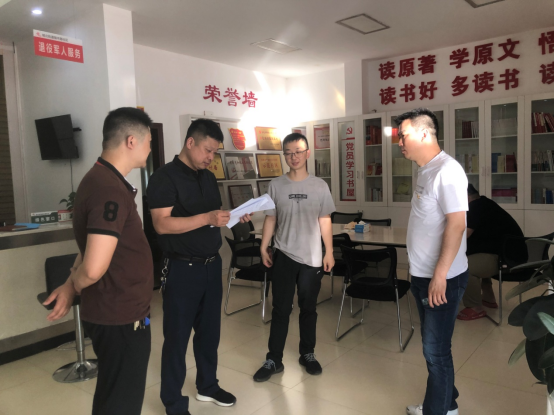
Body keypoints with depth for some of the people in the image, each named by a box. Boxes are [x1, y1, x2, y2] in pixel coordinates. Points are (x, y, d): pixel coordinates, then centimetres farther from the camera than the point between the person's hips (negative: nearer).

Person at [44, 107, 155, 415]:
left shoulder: (101, 180, 9)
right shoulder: (111, 191, -25)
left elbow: (92, 255, 16)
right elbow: (94, 268, -29)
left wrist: (70, 287, 7)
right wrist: (72, 289, -9)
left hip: (116, 311, 9)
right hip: (121, 317, -9)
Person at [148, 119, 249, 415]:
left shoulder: (209, 178, 11)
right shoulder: (164, 177, -12)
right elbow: (162, 224, -21)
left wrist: (234, 217, -3)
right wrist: (207, 218, -28)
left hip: (212, 265, 7)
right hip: (182, 269, -7)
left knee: (209, 330, 18)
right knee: (177, 337, 6)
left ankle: (208, 386, 37)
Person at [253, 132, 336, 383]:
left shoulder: (319, 186, -1)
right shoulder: (276, 185, -1)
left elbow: (325, 221, 2)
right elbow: (270, 219, 4)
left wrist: (329, 252, 1)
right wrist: (264, 247, 0)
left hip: (312, 257, 0)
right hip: (284, 256, 0)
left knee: (308, 308, 12)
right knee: (281, 309, 5)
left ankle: (307, 355, 29)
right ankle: (273, 360, 16)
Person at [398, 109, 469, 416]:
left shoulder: (447, 171, -18)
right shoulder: (425, 170, 10)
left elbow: (456, 224, -24)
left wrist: (440, 276, -24)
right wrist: (423, 274, 16)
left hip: (442, 279, -9)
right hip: (421, 275, 9)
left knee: (436, 350, 4)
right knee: (433, 346, 20)